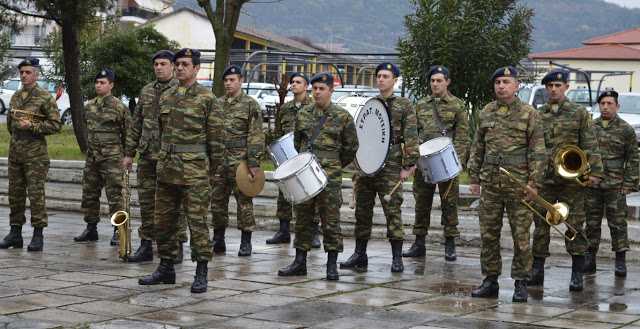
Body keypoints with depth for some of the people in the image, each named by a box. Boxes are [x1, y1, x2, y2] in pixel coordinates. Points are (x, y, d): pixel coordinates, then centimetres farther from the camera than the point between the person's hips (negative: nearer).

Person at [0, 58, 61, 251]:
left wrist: (32, 127, -17)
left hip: (35, 153, -6)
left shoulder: (45, 97, -6)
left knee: (36, 193, -7)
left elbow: (56, 125, -9)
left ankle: (38, 237, -4)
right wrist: (16, 135, 14)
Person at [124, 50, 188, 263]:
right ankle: (146, 246, 14)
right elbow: (136, 125, 17)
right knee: (146, 201, 7)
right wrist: (129, 153, 13)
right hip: (147, 156, 5)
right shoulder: (146, 92, 14)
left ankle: (177, 247, 6)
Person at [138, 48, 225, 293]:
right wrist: (163, 159, 17)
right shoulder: (166, 97, 12)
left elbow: (217, 137, -5)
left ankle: (201, 275, 1)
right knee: (163, 220, 10)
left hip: (194, 169, -6)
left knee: (197, 221, -5)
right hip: (167, 168, 6)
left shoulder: (207, 99, -6)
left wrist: (210, 170, -2)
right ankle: (166, 269, 21)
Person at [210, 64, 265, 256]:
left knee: (244, 200, -1)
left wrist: (254, 162, -14)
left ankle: (246, 241, 6)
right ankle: (218, 240, 15)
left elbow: (256, 136, -8)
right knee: (217, 199, 7)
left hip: (240, 160, -5)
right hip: (219, 159, 5)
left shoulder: (251, 105, -3)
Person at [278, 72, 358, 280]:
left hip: (329, 176, -4)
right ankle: (299, 263, 13)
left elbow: (351, 147, 6)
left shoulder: (343, 117, -1)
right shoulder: (303, 115, 10)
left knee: (330, 219, -2)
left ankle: (332, 266, 3)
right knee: (302, 217, 7)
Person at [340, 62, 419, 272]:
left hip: (390, 166, -5)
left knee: (392, 210, -5)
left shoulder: (404, 105, 2)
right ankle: (359, 254, 17)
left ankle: (397, 258, 1)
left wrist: (408, 166, -10)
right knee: (362, 210, 8)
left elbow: (411, 137, -3)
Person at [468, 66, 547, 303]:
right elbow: (477, 148, 15)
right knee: (488, 234, 6)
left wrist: (534, 182, -11)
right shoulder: (486, 112, 11)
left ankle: (521, 284, 8)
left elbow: (537, 151, -4)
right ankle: (490, 281, 16)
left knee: (521, 235, 0)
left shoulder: (528, 114, -2)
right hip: (490, 183, 4)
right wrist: (474, 178, 9)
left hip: (518, 183, -4)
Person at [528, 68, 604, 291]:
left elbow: (590, 145, 0)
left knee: (575, 225, 0)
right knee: (541, 223, 5)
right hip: (544, 179, 3)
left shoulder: (579, 113, 4)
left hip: (571, 179, -2)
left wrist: (594, 171, -8)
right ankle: (537, 270, 14)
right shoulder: (538, 115, 10)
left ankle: (577, 275, 5)